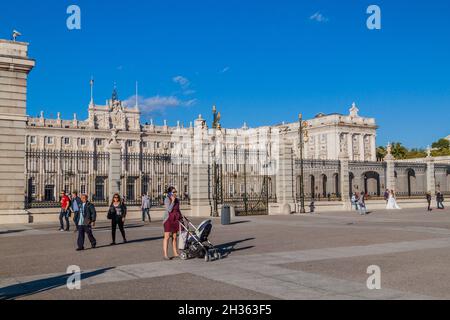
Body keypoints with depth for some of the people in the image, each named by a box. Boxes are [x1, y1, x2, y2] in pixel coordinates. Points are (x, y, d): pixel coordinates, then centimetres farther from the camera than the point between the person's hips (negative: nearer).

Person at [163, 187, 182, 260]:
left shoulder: (177, 200, 12)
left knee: (174, 237, 10)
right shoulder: (167, 199, -7)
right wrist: (172, 201, -17)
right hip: (168, 220, -6)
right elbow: (169, 210, -18)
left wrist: (180, 218, 18)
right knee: (167, 237, -5)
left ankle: (175, 253, 16)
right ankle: (165, 255, -5)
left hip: (175, 220, 6)